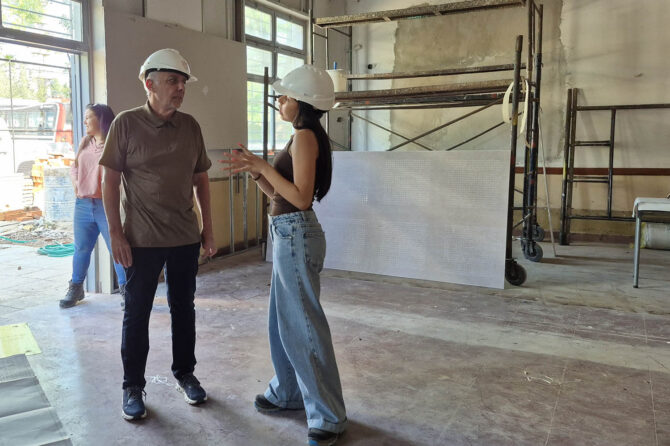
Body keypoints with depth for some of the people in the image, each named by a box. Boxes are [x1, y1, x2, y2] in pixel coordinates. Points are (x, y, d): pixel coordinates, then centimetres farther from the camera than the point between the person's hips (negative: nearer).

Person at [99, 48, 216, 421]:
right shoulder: (127, 123, -6)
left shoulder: (190, 126, 4)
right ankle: (133, 386, 23)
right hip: (142, 239, -3)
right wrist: (116, 234, -10)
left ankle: (185, 373, 31)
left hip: (186, 237, 3)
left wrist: (208, 228, 7)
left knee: (184, 307, 13)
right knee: (137, 313, 7)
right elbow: (110, 181, -5)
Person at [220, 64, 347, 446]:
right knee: (285, 318, 18)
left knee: (305, 323, -3)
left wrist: (263, 166, -17)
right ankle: (288, 393, 34)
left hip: (297, 236, -10)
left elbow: (300, 198, -22)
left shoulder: (305, 136, -14)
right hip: (289, 235, 10)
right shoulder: (302, 137, 16)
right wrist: (254, 170, 7)